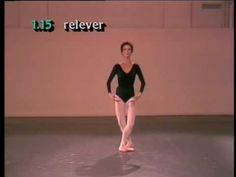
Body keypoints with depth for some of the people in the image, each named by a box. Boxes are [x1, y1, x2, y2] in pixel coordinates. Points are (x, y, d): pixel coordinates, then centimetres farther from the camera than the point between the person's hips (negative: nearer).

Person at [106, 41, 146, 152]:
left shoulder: (135, 67, 0)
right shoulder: (117, 67, -2)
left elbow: (143, 82, 2)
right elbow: (108, 81, 2)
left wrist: (140, 94, -9)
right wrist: (110, 93, -9)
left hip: (131, 97, 0)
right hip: (119, 96, 0)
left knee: (130, 123, -12)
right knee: (122, 123, 4)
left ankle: (123, 144, 0)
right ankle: (129, 143, 20)